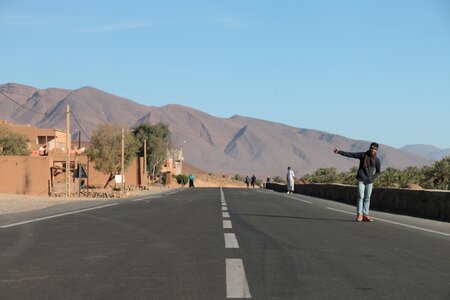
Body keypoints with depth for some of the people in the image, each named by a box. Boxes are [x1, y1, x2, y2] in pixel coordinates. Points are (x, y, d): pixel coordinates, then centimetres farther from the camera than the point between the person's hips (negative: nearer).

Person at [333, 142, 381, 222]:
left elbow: (378, 171, 14)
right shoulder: (363, 155, 0)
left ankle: (365, 215, 4)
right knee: (360, 196, -9)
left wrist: (373, 178, 0)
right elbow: (350, 154, -2)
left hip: (369, 182, 2)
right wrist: (339, 152, -9)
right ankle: (359, 214, -8)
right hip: (361, 180, -2)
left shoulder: (377, 160, 4)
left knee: (367, 198, 2)